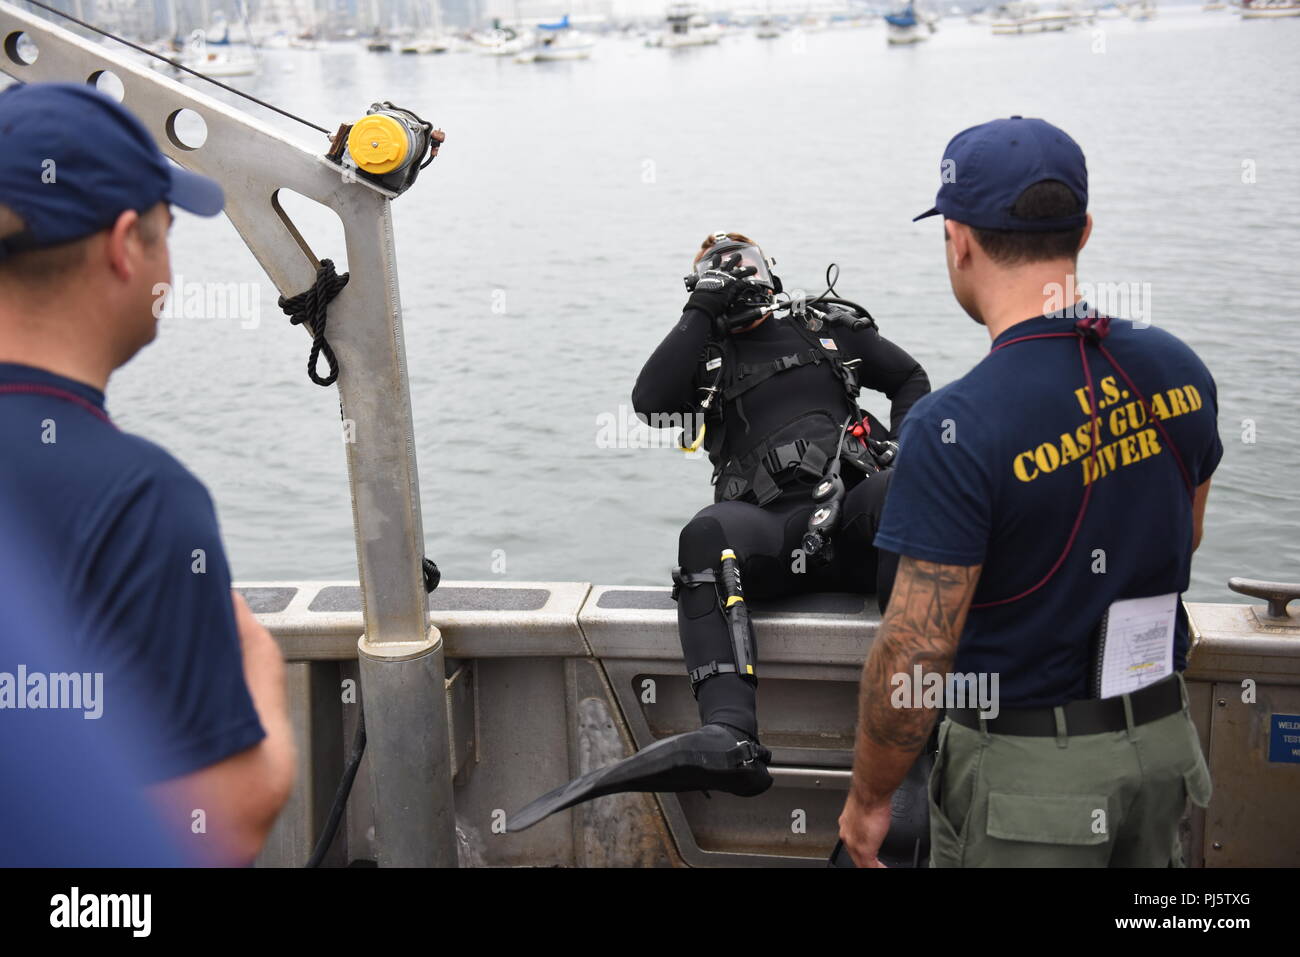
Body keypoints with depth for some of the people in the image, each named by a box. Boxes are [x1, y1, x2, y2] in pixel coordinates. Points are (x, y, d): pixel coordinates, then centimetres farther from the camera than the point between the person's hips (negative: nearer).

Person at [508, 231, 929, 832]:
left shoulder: (828, 328, 27)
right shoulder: (706, 355, 23)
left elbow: (909, 379, 32)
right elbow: (650, 402, 2)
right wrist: (701, 314, 5)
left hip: (851, 505, 1)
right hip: (769, 529, -1)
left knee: (896, 495, -37)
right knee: (708, 534, -37)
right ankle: (729, 740, -56)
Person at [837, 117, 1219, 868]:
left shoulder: (956, 429, -25)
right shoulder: (1178, 370, -5)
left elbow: (914, 656, -22)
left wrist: (868, 800, -7)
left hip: (1026, 771, -6)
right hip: (1162, 744, 6)